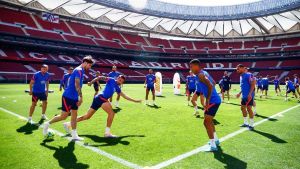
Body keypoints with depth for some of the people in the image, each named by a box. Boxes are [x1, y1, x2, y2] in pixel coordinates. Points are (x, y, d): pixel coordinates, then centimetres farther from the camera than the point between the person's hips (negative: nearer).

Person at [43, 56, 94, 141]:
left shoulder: (80, 70, 13)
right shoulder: (79, 70, -15)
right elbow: (77, 84, -25)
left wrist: (79, 97, 20)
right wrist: (81, 97, -26)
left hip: (74, 97, 9)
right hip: (68, 97, -9)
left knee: (74, 116, 8)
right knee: (63, 116, 0)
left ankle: (74, 135, 12)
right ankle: (48, 123, 20)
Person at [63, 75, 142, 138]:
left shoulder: (117, 88, 19)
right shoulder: (111, 80, -1)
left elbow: (125, 96, 26)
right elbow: (100, 77, -9)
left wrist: (135, 100, 27)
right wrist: (91, 82, -22)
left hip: (99, 98, 8)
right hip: (101, 98, -8)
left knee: (87, 116, 12)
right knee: (111, 113, -13)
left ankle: (68, 124, 20)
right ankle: (107, 132, -9)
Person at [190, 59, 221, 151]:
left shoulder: (200, 75, -16)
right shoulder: (204, 73, 15)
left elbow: (210, 86, -30)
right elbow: (213, 83, 27)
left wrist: (207, 101, -29)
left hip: (213, 101, -10)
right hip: (215, 99, 10)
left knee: (206, 122, -8)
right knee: (209, 121, 23)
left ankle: (213, 146, -4)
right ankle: (215, 140, 36)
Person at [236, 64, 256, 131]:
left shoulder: (249, 75, -13)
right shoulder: (241, 76, 15)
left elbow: (253, 84, -19)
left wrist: (250, 94, -25)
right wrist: (240, 93, 22)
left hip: (249, 96, -9)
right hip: (243, 95, 9)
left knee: (249, 108, -7)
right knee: (243, 108, 13)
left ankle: (251, 125, 4)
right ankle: (245, 123, 25)